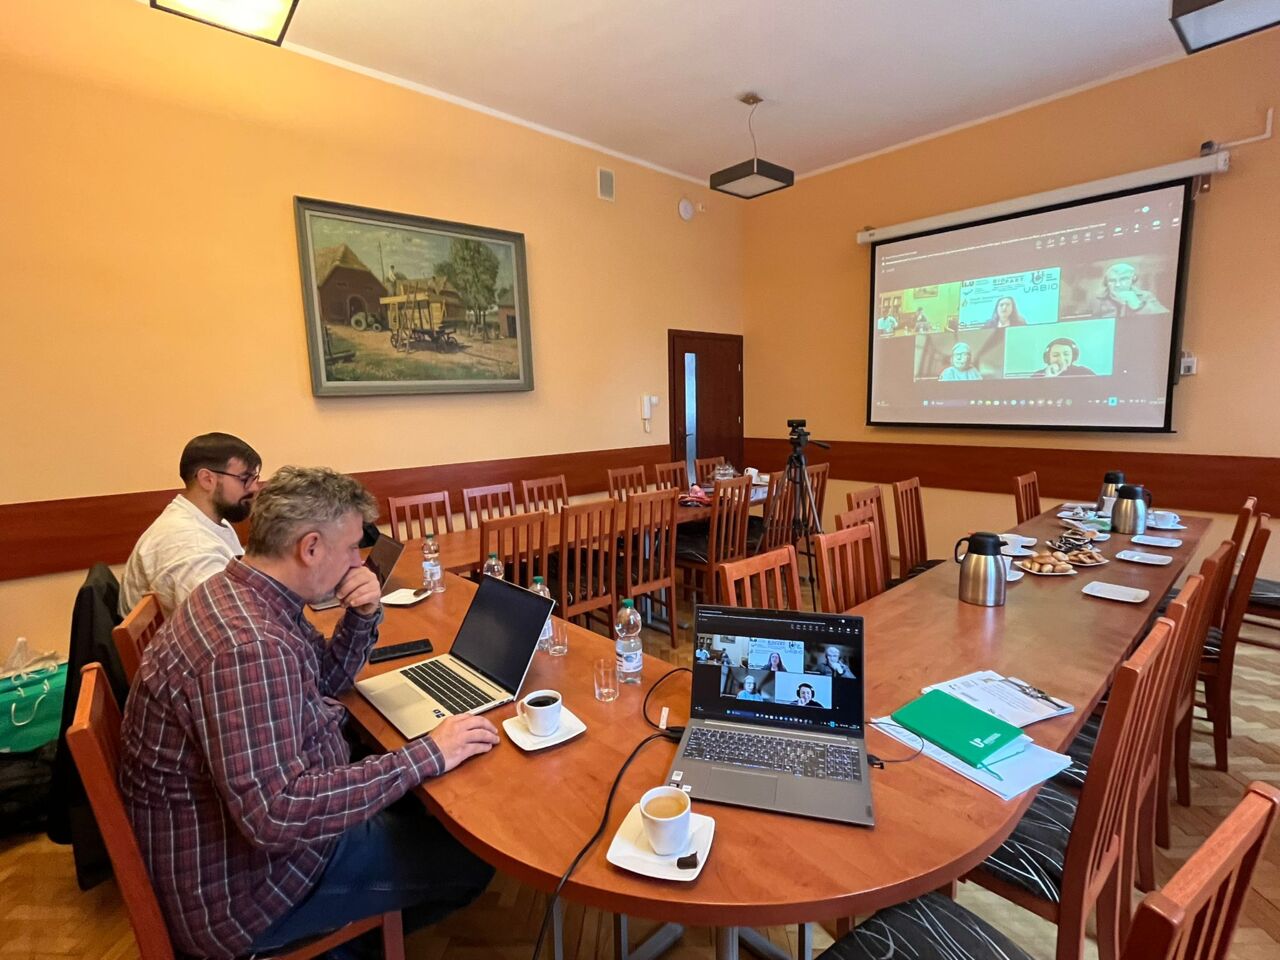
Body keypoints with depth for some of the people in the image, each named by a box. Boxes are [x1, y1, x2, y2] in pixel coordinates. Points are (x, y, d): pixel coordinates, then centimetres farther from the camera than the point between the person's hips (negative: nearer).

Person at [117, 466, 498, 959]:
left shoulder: (239, 592, -2)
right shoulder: (247, 647, -35)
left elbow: (326, 680, 9)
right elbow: (276, 813, -37)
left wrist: (363, 616, -10)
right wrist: (426, 755, -31)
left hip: (260, 811, 9)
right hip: (234, 887, -9)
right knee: (469, 857, -3)